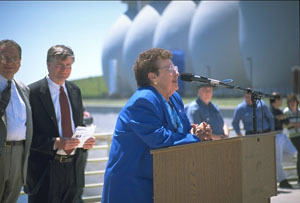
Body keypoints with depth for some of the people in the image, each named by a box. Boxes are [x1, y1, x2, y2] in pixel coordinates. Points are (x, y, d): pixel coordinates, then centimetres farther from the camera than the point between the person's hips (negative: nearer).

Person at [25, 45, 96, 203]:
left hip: (74, 170, 6)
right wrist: (55, 143, -23)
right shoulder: (33, 92, -8)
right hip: (45, 170, -6)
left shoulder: (75, 91, 14)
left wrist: (86, 140, 0)